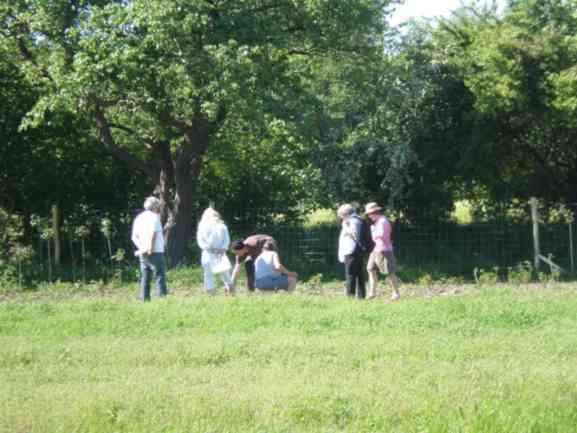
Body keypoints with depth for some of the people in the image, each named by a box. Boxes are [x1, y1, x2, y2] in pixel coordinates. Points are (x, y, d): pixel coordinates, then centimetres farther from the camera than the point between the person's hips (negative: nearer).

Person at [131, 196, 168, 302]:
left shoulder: (139, 217, 16)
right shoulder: (154, 217, -8)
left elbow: (134, 236, 13)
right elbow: (153, 234, -20)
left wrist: (141, 247, 5)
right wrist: (151, 249, -17)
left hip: (143, 253, 7)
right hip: (155, 252, -7)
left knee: (145, 278, 8)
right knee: (160, 277, -6)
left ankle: (145, 300, 6)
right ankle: (163, 299, -12)